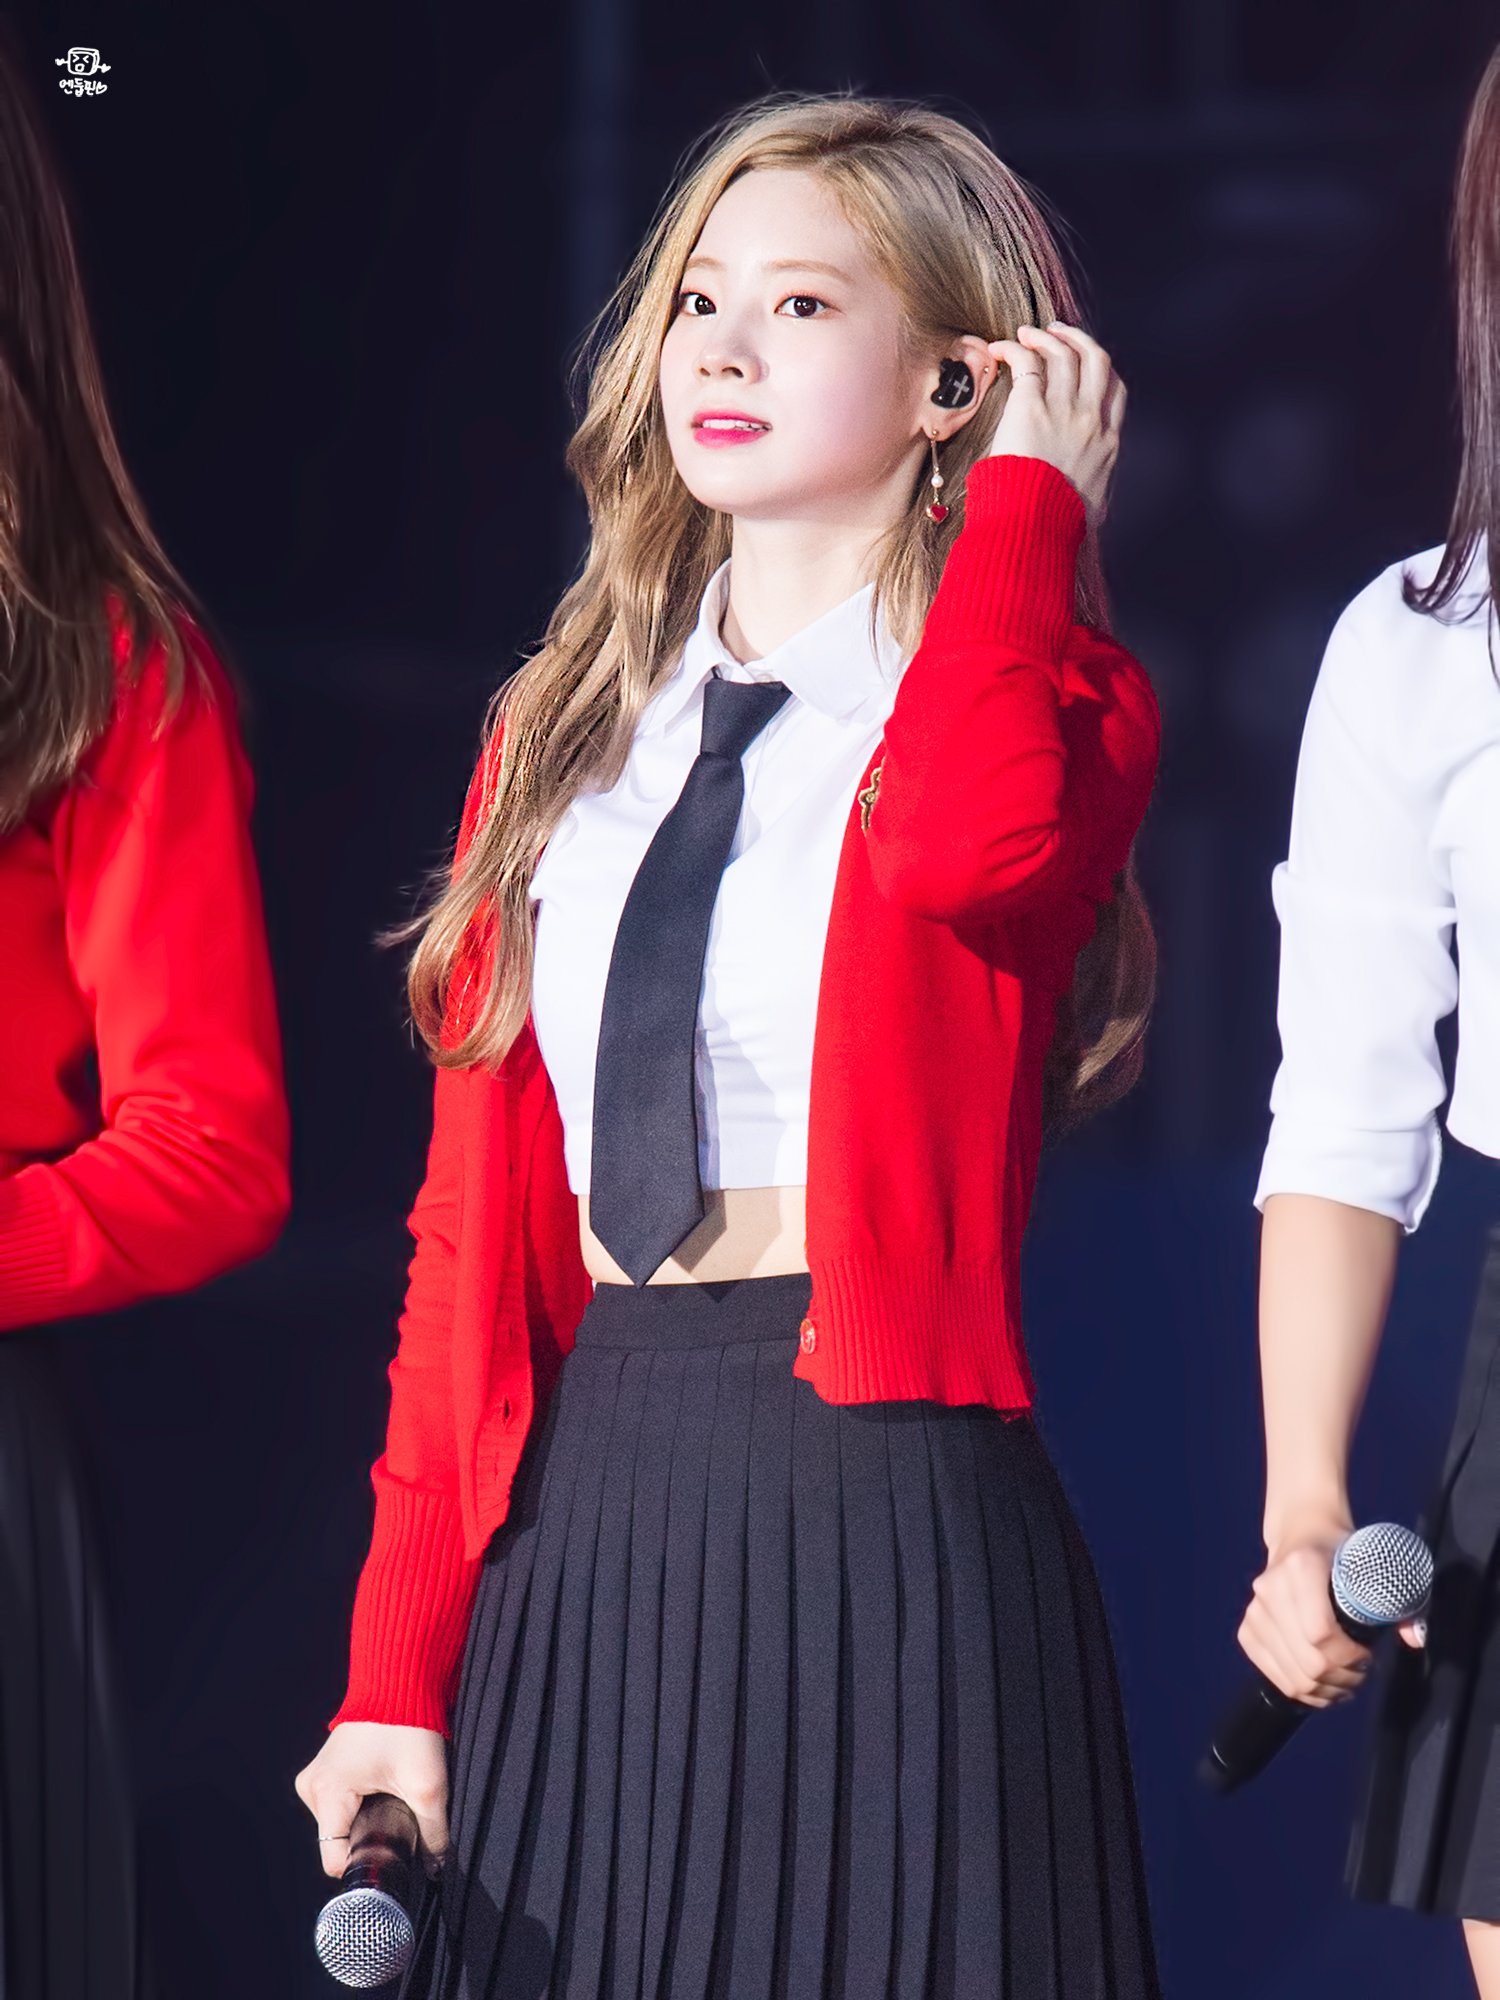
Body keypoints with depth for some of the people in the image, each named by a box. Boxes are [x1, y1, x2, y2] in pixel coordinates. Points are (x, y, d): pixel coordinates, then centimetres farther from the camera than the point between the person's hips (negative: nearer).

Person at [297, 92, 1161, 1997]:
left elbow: (965, 842, -26)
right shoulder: (563, 730, 14)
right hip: (576, 1522, 4)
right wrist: (397, 1670, 3)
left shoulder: (1056, 707, 1)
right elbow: (467, 1219, 10)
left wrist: (1025, 495, -9)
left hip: (886, 1504, -4)